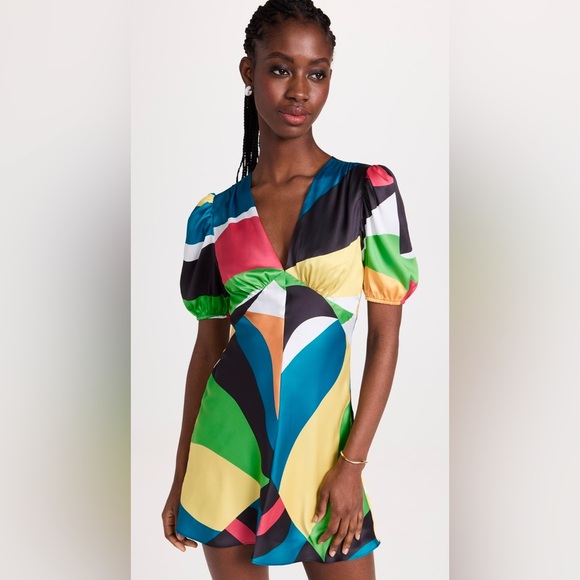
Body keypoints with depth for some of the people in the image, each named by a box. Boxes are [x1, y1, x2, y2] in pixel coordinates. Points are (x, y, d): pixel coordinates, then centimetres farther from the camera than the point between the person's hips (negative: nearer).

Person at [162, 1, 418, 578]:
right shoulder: (214, 216, 2)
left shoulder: (369, 191, -4)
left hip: (321, 440, -1)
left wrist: (352, 464, -10)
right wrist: (181, 477, 9)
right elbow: (209, 345, 8)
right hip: (229, 444, 2)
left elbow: (385, 338, -4)